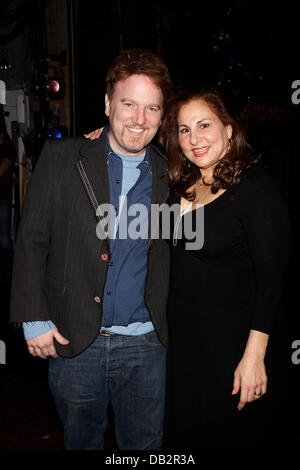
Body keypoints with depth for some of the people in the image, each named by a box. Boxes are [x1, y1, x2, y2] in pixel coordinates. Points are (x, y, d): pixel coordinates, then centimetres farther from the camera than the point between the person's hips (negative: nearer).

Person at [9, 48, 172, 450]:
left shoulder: (169, 176, 2)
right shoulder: (62, 157, -4)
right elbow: (32, 240, -2)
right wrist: (33, 319, -6)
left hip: (144, 344, 1)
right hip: (73, 341, -1)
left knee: (144, 445, 16)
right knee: (81, 442, 18)